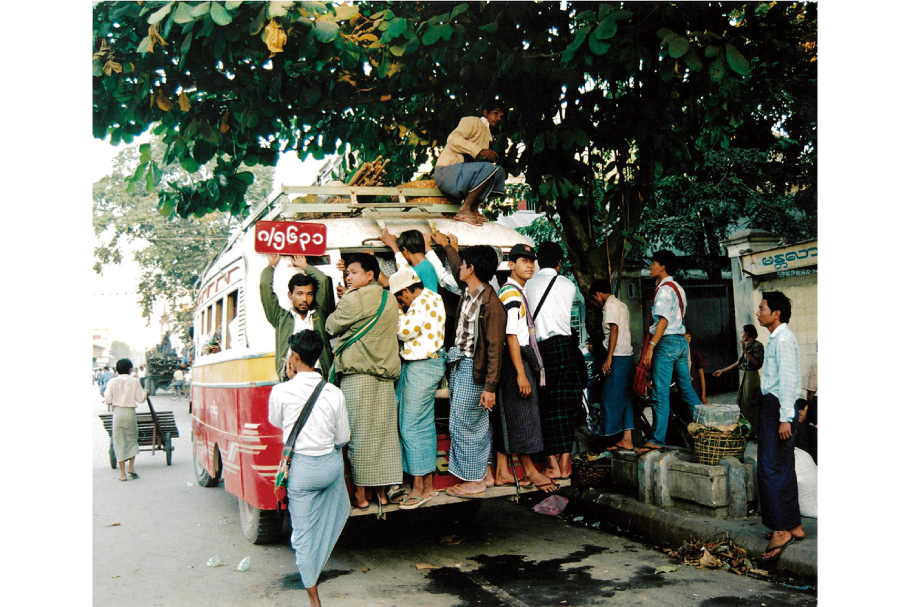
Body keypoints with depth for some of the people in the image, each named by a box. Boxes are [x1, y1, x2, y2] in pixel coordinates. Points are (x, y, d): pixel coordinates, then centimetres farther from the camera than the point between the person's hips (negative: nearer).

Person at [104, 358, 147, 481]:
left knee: (119, 442, 6)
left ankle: (123, 473, 5)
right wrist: (144, 392, 17)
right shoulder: (134, 381, -2)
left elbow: (108, 401, -4)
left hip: (117, 412, 0)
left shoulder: (112, 382, -1)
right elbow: (140, 399, -3)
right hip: (130, 412, 0)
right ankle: (131, 466, 2)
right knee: (132, 439, 16)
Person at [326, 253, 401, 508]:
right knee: (384, 431, 8)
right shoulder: (389, 300, 11)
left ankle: (360, 492, 5)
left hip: (358, 375, -6)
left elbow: (332, 327, -1)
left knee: (359, 433, 0)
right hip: (386, 374, 6)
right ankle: (382, 490, 15)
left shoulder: (354, 299, -10)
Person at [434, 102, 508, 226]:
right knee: (490, 169, -27)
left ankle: (473, 208, -11)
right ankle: (464, 210, -24)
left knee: (499, 171, -2)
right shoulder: (474, 122, 2)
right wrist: (479, 151, -21)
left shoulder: (487, 135, 29)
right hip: (447, 170, -9)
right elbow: (454, 138, -16)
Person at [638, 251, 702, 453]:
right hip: (681, 341, 10)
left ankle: (657, 439, -7)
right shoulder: (678, 288, 18)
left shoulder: (664, 288, -10)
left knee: (661, 393, -8)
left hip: (667, 342, -10)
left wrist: (650, 347, -22)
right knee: (687, 389, 13)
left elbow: (663, 320, -19)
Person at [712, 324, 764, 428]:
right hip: (744, 375, 9)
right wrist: (722, 371, 19)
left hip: (752, 376, -8)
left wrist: (744, 350, -21)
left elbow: (757, 362, -19)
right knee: (741, 403, 9)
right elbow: (739, 362, 17)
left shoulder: (757, 345, -9)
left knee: (750, 405, -8)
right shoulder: (747, 345, 13)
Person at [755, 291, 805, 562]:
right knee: (784, 469, 14)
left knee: (772, 470, -8)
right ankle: (794, 526, 21)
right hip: (771, 406, 10)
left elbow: (787, 379, -20)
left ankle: (781, 530, -3)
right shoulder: (778, 338, 16)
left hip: (777, 407, -10)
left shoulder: (783, 339, -14)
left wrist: (785, 418, -22)